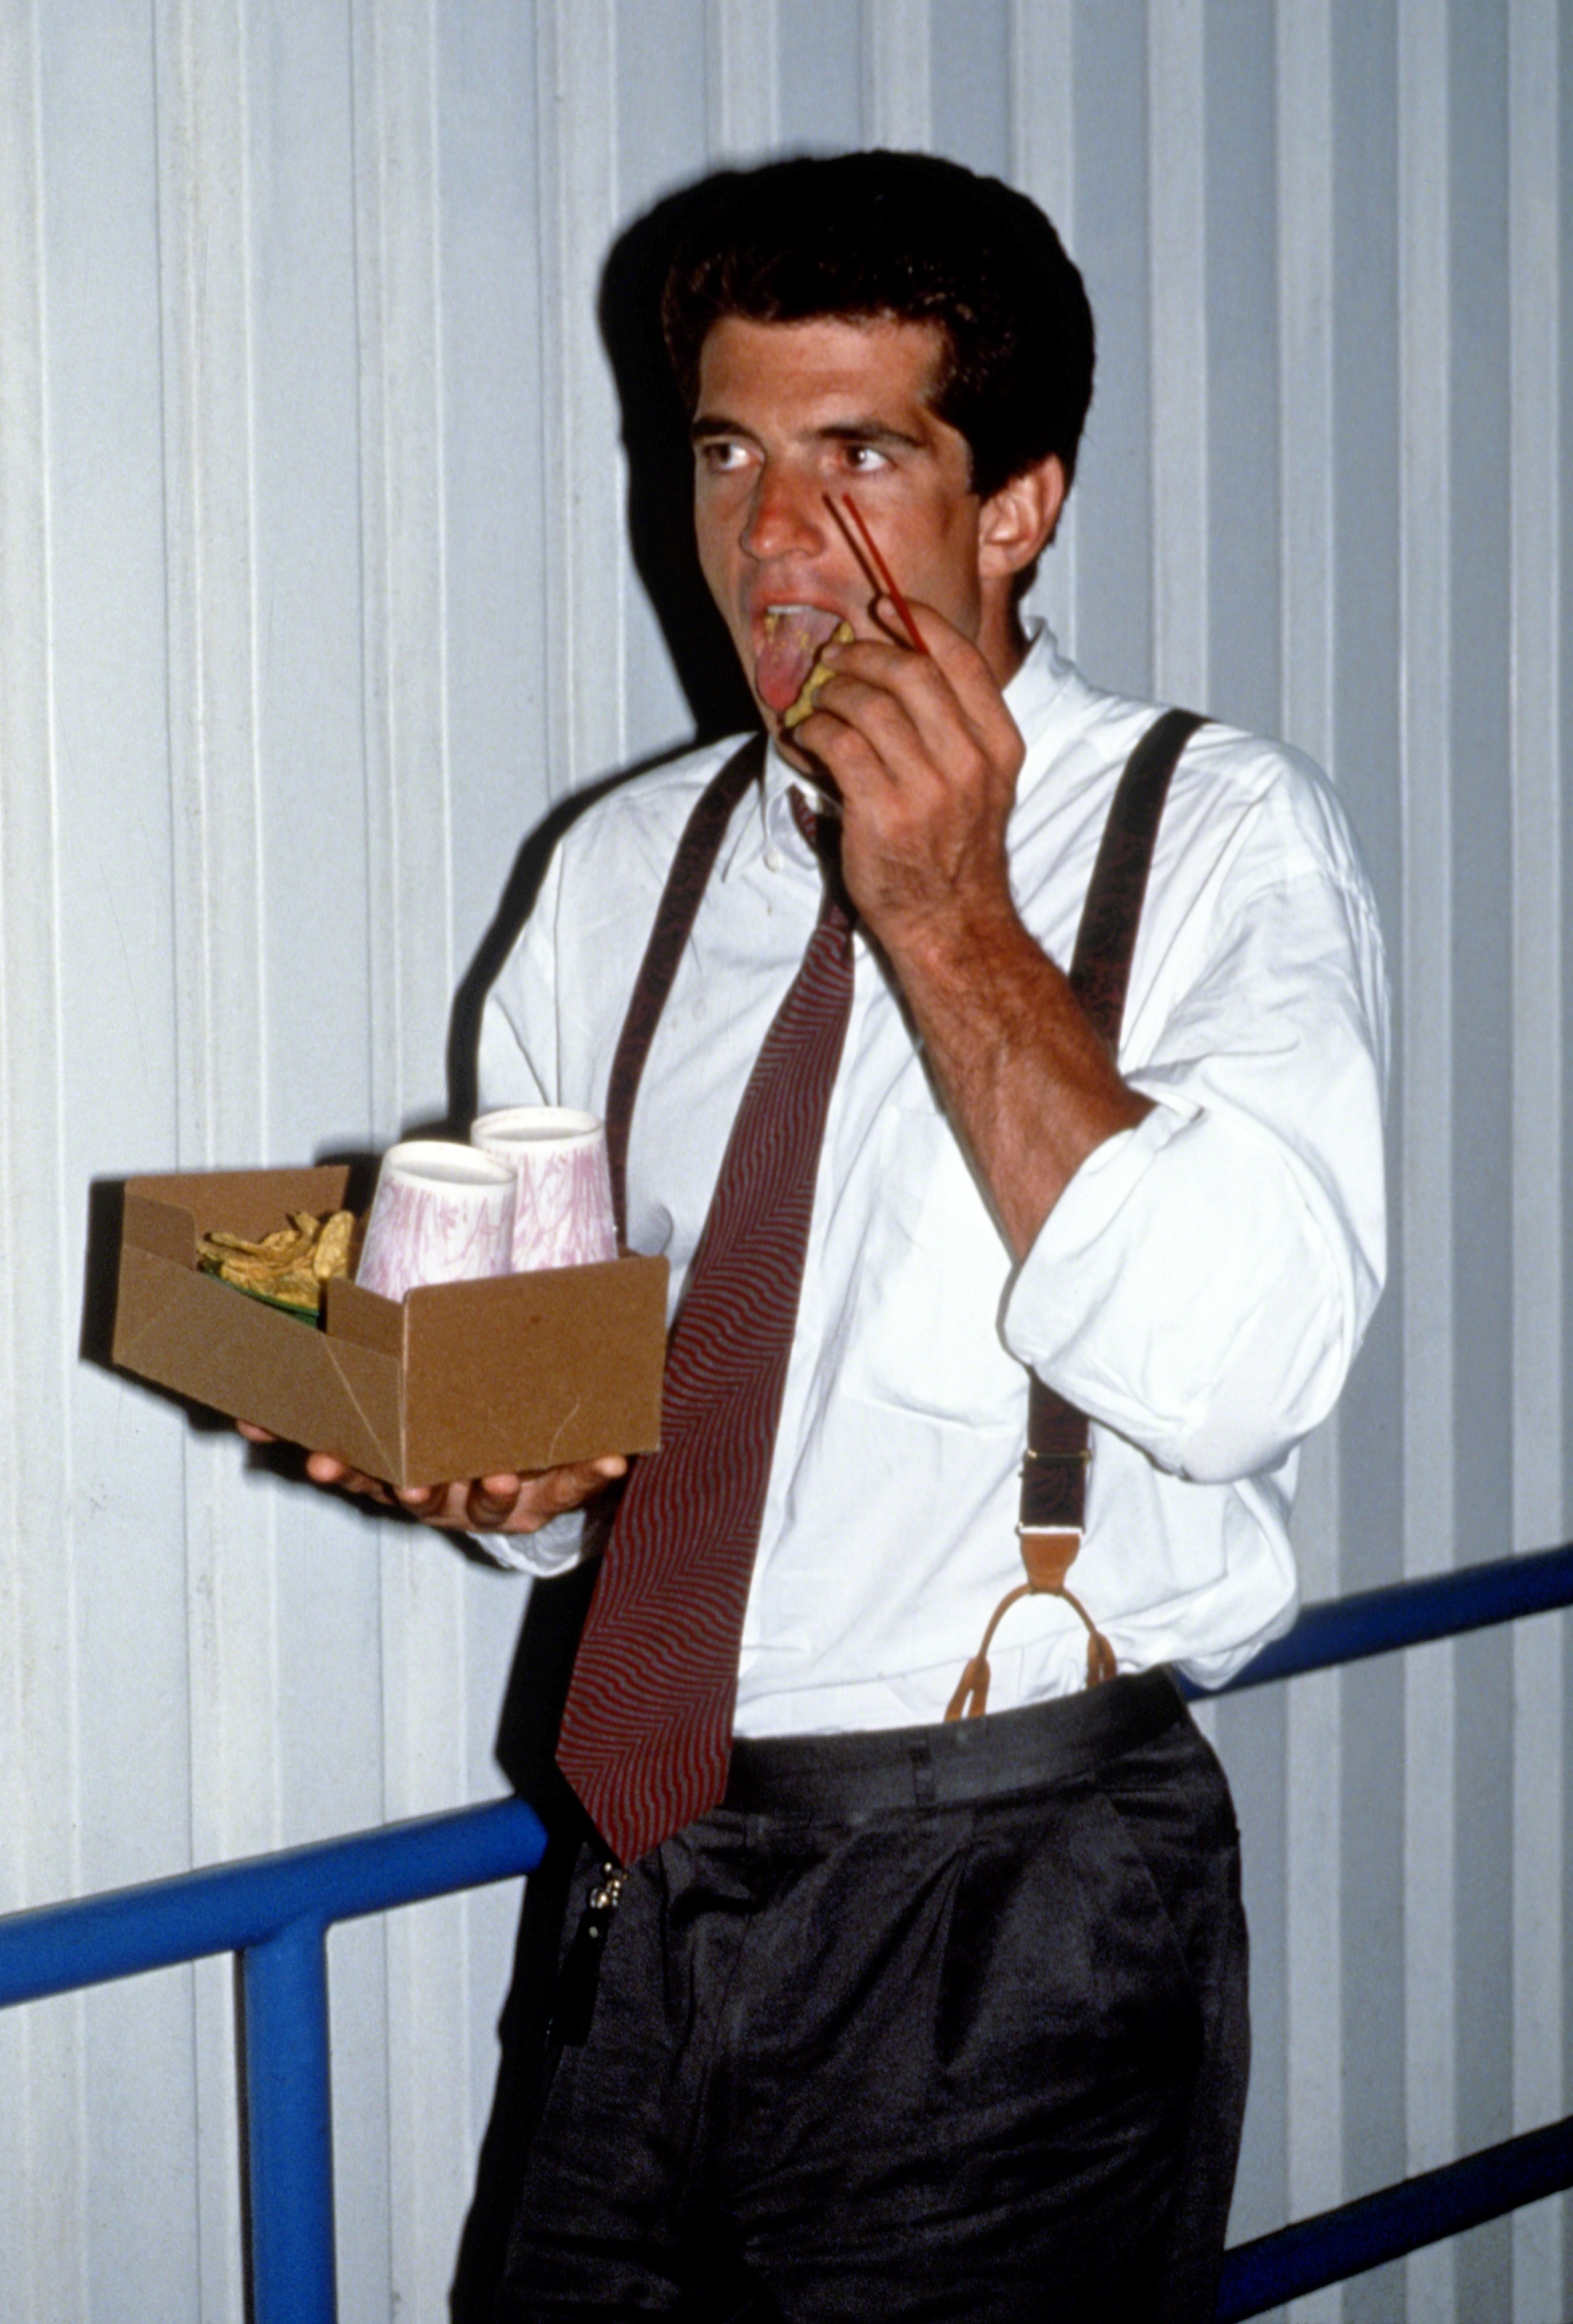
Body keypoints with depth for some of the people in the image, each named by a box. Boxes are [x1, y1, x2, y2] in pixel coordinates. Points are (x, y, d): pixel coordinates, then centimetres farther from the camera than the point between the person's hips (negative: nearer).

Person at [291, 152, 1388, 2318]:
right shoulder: (621, 870, 9)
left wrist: (950, 921, -20)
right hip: (661, 1880, 5)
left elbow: (1229, 1367, -22)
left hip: (1012, 1917, -4)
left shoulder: (1220, 839, -7)